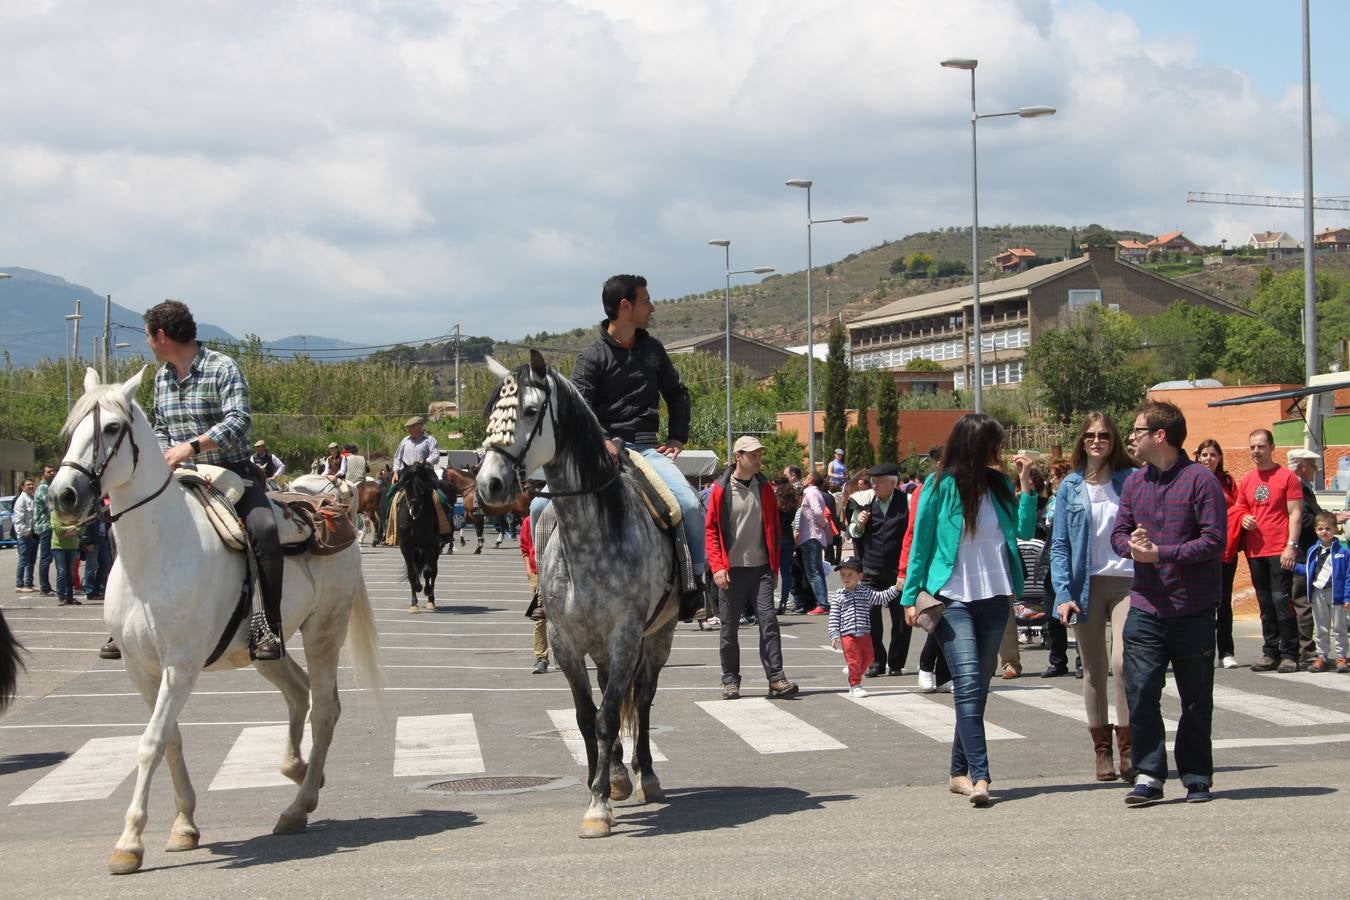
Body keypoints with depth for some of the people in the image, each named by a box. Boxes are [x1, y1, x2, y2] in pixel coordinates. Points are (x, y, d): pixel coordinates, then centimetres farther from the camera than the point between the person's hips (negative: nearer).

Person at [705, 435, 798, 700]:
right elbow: (711, 529, -2)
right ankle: (730, 680, 16)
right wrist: (717, 566, -11)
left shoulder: (765, 488, 8)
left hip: (761, 568, 2)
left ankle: (776, 679, -10)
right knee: (729, 627, 5)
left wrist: (774, 565, 10)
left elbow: (774, 527, 14)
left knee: (768, 621, -8)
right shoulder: (721, 489, -2)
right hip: (731, 570, -2)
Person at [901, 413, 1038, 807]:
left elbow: (1024, 532, 2)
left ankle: (960, 771, 17)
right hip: (953, 600, -5)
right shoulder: (940, 486, -5)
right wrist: (911, 597, -4)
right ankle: (979, 776, -21)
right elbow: (920, 543, -1)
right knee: (968, 684, -15)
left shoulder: (999, 484, 8)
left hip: (994, 598, 5)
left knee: (979, 687, 9)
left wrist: (1026, 485, -3)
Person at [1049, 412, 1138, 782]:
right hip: (1086, 585, 2)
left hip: (1127, 581, -2)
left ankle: (1127, 746, -7)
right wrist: (1063, 592, -6)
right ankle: (1102, 749, 16)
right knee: (1093, 669, 6)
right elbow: (1060, 544, 5)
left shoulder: (1131, 480, 3)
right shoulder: (1070, 487, 6)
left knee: (1123, 661, -17)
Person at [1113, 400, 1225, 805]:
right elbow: (1119, 532, 12)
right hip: (1145, 607, 4)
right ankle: (1148, 775, 2)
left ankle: (1197, 777, 19)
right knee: (1140, 692, -5)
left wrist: (1159, 553, -17)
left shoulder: (1200, 479, -8)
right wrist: (1131, 544, -12)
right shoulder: (1135, 482, 9)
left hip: (1193, 609, -4)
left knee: (1196, 698, 7)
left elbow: (1214, 541, -14)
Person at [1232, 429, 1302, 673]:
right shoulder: (1246, 481, 14)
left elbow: (1295, 513, -5)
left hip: (1280, 551, -5)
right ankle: (1271, 653, 15)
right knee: (1265, 605, 9)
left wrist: (1291, 545, -13)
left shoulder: (1287, 477, -2)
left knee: (1281, 600, -10)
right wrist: (1244, 519, 1)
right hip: (1255, 551, 5)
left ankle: (1289, 655, -5)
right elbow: (1239, 509, 25)